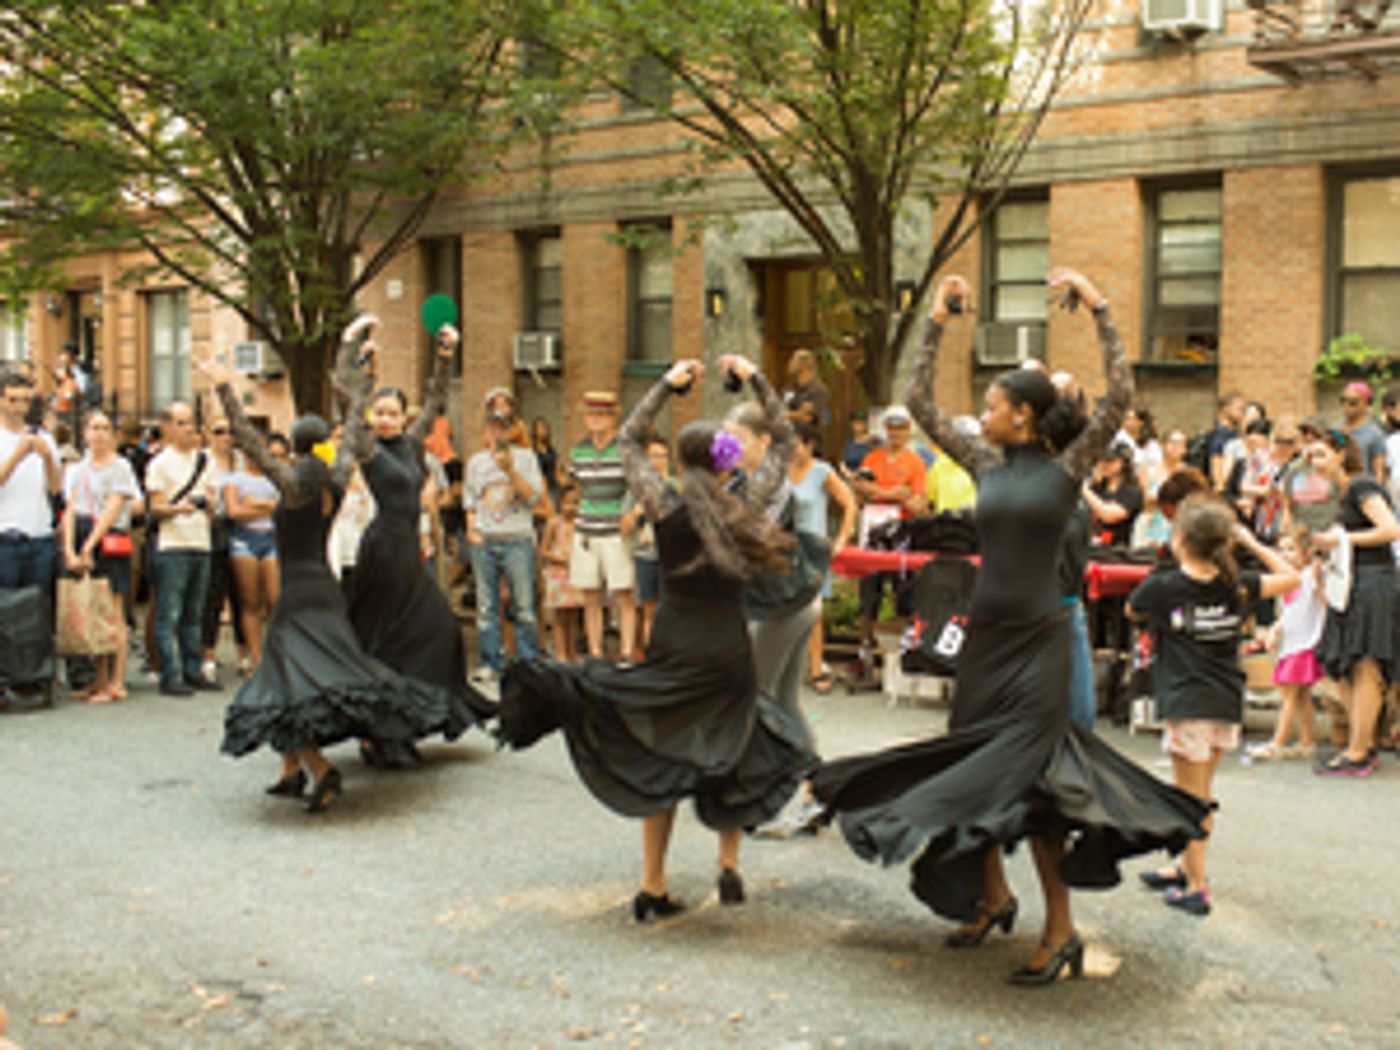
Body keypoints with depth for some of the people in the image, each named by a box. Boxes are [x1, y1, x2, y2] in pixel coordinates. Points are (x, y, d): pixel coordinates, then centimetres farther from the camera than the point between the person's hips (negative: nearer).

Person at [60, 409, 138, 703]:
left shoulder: (120, 467, 1)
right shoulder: (76, 470, 17)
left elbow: (112, 511, -7)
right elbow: (70, 511, 8)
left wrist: (89, 546, -15)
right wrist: (69, 549, -6)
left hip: (109, 543, -5)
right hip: (81, 545, 5)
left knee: (113, 614, -6)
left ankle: (117, 682, -6)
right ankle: (100, 680, 10)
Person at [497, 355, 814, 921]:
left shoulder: (667, 507, -7)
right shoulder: (745, 507, -6)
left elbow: (627, 442, 8)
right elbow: (784, 441, 8)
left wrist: (667, 385, 9)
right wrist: (755, 379, 9)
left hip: (672, 644, 0)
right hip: (728, 649, 0)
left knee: (659, 760, 9)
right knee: (734, 749, 20)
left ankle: (653, 888, 13)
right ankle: (729, 863, 15)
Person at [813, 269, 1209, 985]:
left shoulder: (1067, 467, -4)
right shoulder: (987, 467, 9)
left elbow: (1120, 397, -14)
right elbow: (920, 403, 11)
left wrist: (1099, 309, -13)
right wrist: (937, 323, 8)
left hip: (1038, 639, -6)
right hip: (984, 635, 6)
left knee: (1024, 775, -9)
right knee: (972, 767, 12)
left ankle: (1061, 931, 4)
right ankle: (993, 896, 32)